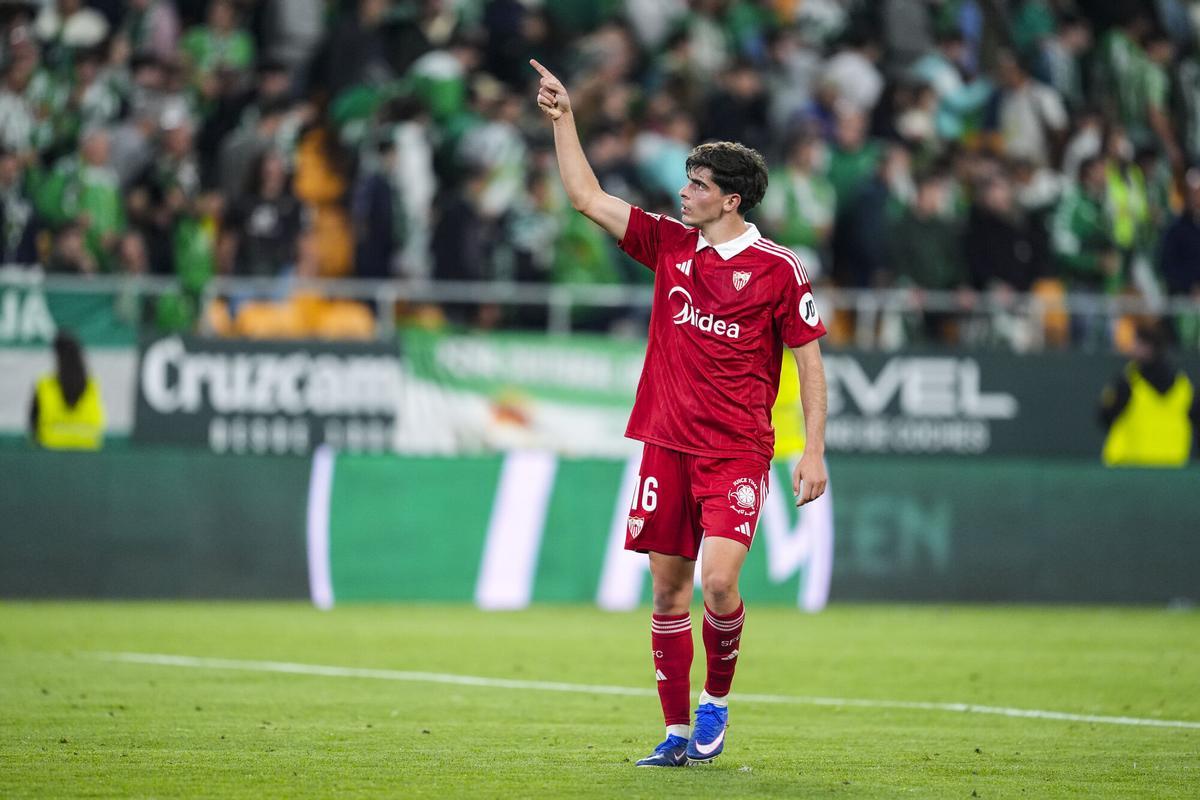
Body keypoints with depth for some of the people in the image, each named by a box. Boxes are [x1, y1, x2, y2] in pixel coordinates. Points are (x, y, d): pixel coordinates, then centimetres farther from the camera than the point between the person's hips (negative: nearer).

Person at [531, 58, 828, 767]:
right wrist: (564, 118, 4)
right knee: (668, 588, 4)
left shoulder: (778, 269, -5)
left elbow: (810, 363, -2)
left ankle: (718, 695, 9)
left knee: (718, 580, -18)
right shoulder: (670, 243, 7)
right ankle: (678, 732, 11)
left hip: (737, 453, -5)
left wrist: (814, 451, -8)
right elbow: (588, 197, 10)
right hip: (668, 443, 5)